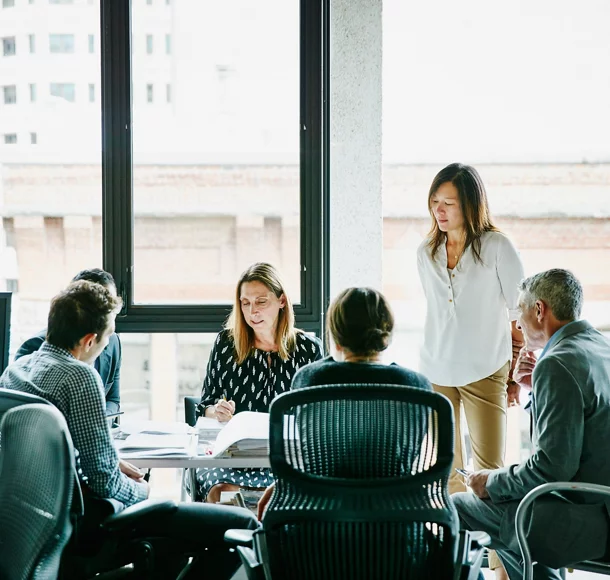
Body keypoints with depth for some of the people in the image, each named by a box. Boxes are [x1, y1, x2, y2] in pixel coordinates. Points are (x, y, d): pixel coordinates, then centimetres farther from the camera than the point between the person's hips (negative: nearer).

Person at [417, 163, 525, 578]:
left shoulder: (497, 248, -8)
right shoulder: (426, 253, 6)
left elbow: (521, 318, -4)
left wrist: (518, 373, -5)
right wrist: (441, 355, 13)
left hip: (485, 374, -4)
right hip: (435, 374, 4)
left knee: (489, 470, -3)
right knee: (445, 469, 9)